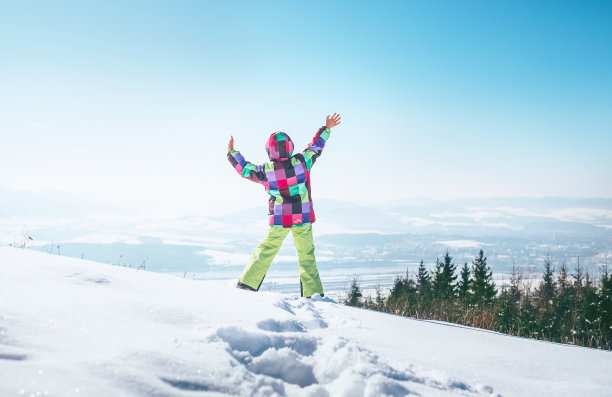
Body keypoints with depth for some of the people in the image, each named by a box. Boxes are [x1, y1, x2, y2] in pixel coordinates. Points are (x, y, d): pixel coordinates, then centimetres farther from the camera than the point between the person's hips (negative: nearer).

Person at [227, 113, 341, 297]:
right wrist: (326, 129, 20)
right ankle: (313, 293, 8)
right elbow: (315, 147, 6)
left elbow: (244, 168, 9)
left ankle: (247, 283, 13)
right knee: (307, 256, 8)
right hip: (303, 219, 0)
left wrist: (231, 152, 23)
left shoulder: (266, 171, -8)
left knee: (265, 251, 14)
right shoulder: (301, 162, -9)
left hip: (278, 220, 0)